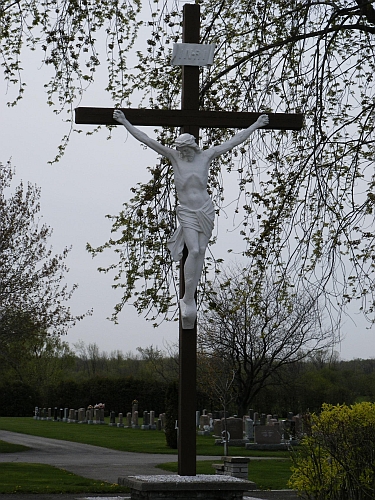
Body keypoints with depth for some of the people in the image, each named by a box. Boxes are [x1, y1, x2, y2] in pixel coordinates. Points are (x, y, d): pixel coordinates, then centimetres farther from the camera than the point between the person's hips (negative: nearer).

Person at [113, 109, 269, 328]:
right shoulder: (174, 157, -4)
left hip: (206, 210, 2)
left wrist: (256, 125, 7)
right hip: (186, 212, -2)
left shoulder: (206, 156, -1)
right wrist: (125, 122, -11)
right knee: (194, 251, -17)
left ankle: (192, 296, 12)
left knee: (201, 251, 2)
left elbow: (234, 141, 4)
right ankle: (187, 299, -11)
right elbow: (147, 140, -7)